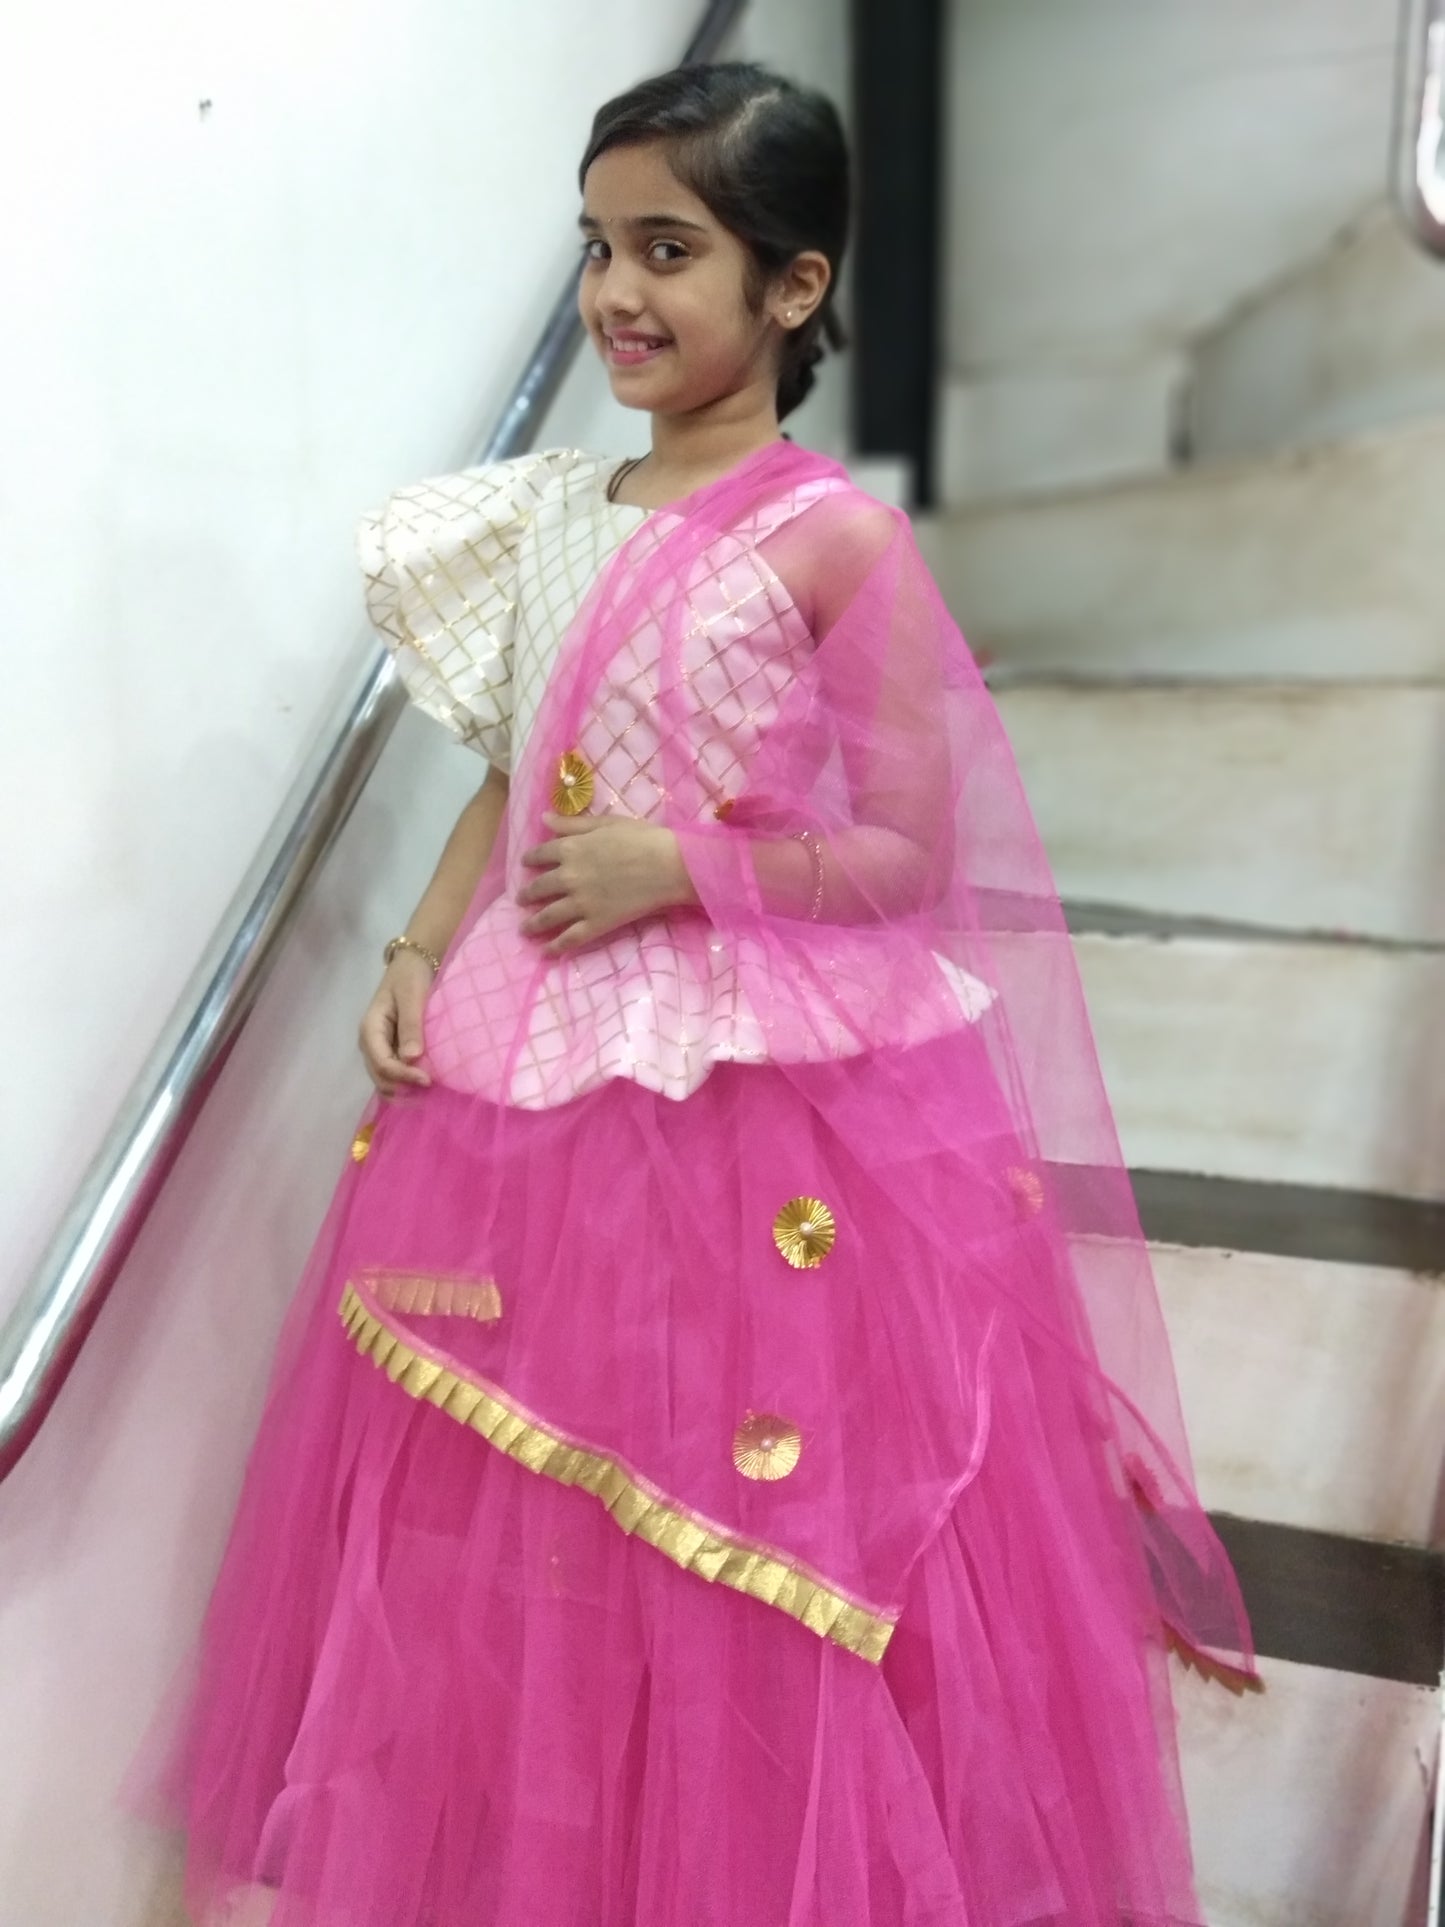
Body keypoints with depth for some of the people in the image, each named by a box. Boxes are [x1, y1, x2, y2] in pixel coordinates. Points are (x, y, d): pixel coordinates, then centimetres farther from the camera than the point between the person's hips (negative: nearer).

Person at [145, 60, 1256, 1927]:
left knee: (757, 1574, 8)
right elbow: (511, 787, 13)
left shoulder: (835, 541, -9)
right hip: (533, 1077, 6)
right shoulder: (553, 518, 8)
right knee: (523, 1555, 17)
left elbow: (914, 854, -9)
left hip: (777, 1103, -6)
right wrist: (418, 958, 0)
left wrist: (680, 870, -16)